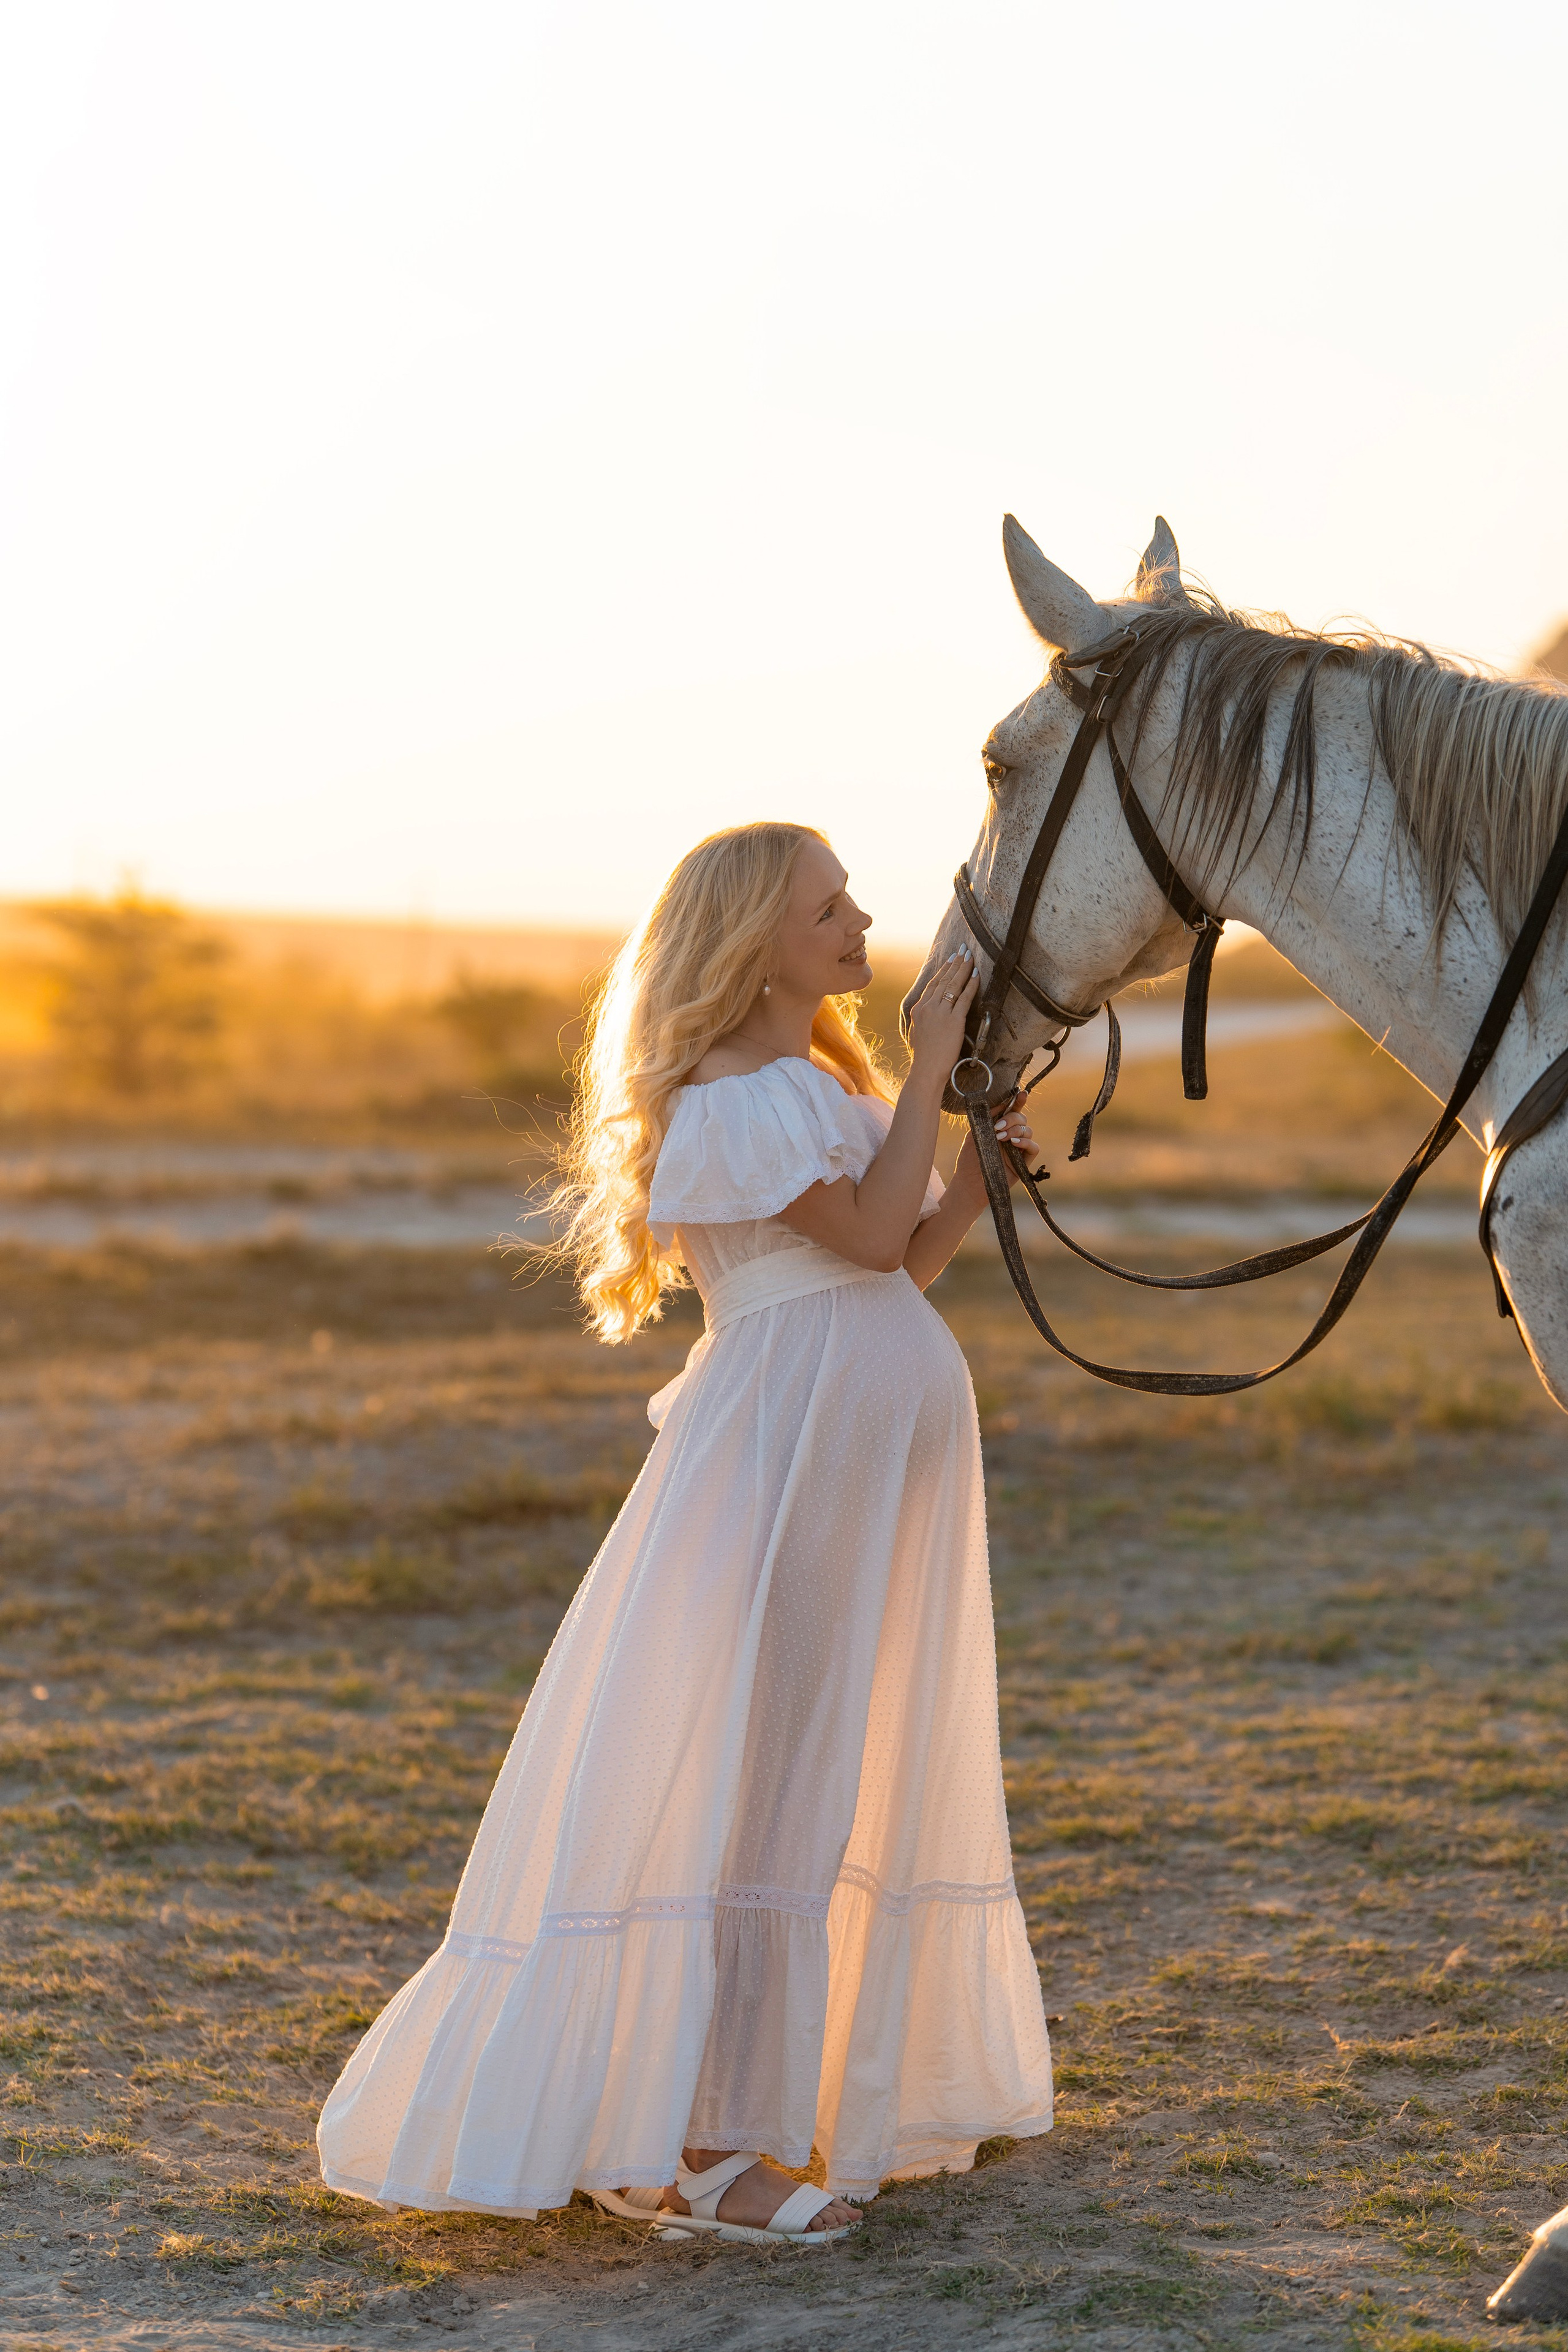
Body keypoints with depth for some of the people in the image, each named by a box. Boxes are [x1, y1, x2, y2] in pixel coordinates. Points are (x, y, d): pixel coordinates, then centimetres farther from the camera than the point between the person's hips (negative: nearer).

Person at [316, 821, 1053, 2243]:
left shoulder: (824, 1084, 18)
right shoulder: (731, 1102, -13)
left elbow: (906, 1263, 17)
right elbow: (870, 1235, -18)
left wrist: (983, 1173, 2)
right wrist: (930, 1070, -13)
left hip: (875, 1461, 10)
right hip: (782, 1464, -10)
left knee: (853, 1781, 14)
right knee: (751, 1785, -9)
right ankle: (691, 2151, -4)